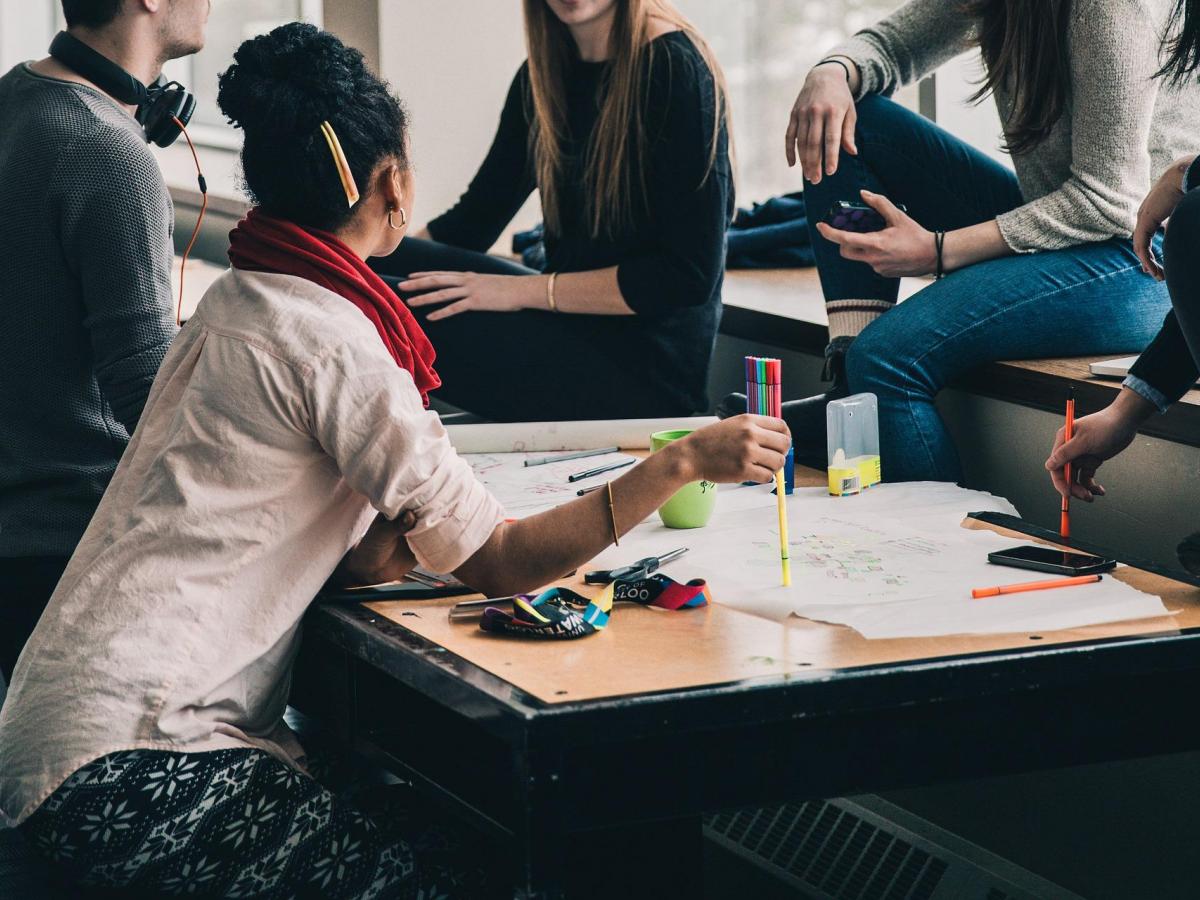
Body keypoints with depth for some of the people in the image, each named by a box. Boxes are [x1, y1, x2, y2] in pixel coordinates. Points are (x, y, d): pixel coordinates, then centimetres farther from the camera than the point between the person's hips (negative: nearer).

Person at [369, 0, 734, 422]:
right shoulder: (544, 74, 9)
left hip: (647, 365, -8)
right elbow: (473, 220, 14)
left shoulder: (674, 70, -14)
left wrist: (524, 290, -18)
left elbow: (689, 275, -18)